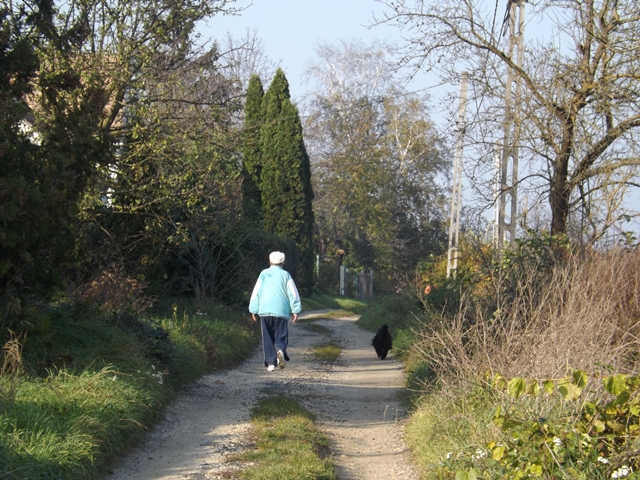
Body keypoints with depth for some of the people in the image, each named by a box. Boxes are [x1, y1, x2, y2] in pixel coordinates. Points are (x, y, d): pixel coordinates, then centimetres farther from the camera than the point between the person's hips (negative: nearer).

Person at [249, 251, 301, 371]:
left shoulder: (264, 274, 9)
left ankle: (270, 363, 0)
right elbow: (293, 293, 1)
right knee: (281, 336, 3)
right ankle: (281, 350, -29)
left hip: (265, 311, 1)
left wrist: (253, 310, 10)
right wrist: (295, 311, 2)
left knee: (268, 339, 7)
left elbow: (256, 292, 7)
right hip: (281, 311, -1)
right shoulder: (285, 275, 6)